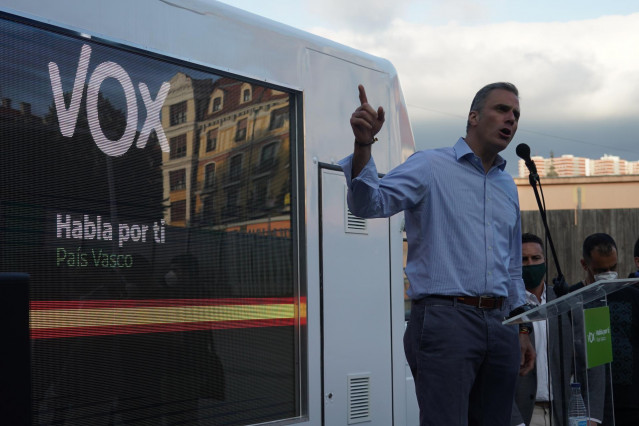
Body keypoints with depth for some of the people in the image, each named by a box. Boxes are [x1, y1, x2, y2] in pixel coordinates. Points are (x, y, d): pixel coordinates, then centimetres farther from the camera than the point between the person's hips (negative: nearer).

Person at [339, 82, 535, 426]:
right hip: (445, 320, -7)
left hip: (498, 325, 7)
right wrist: (363, 145, -33)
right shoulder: (430, 166, 0)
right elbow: (369, 203, -17)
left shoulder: (507, 187, 21)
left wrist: (520, 331, 22)